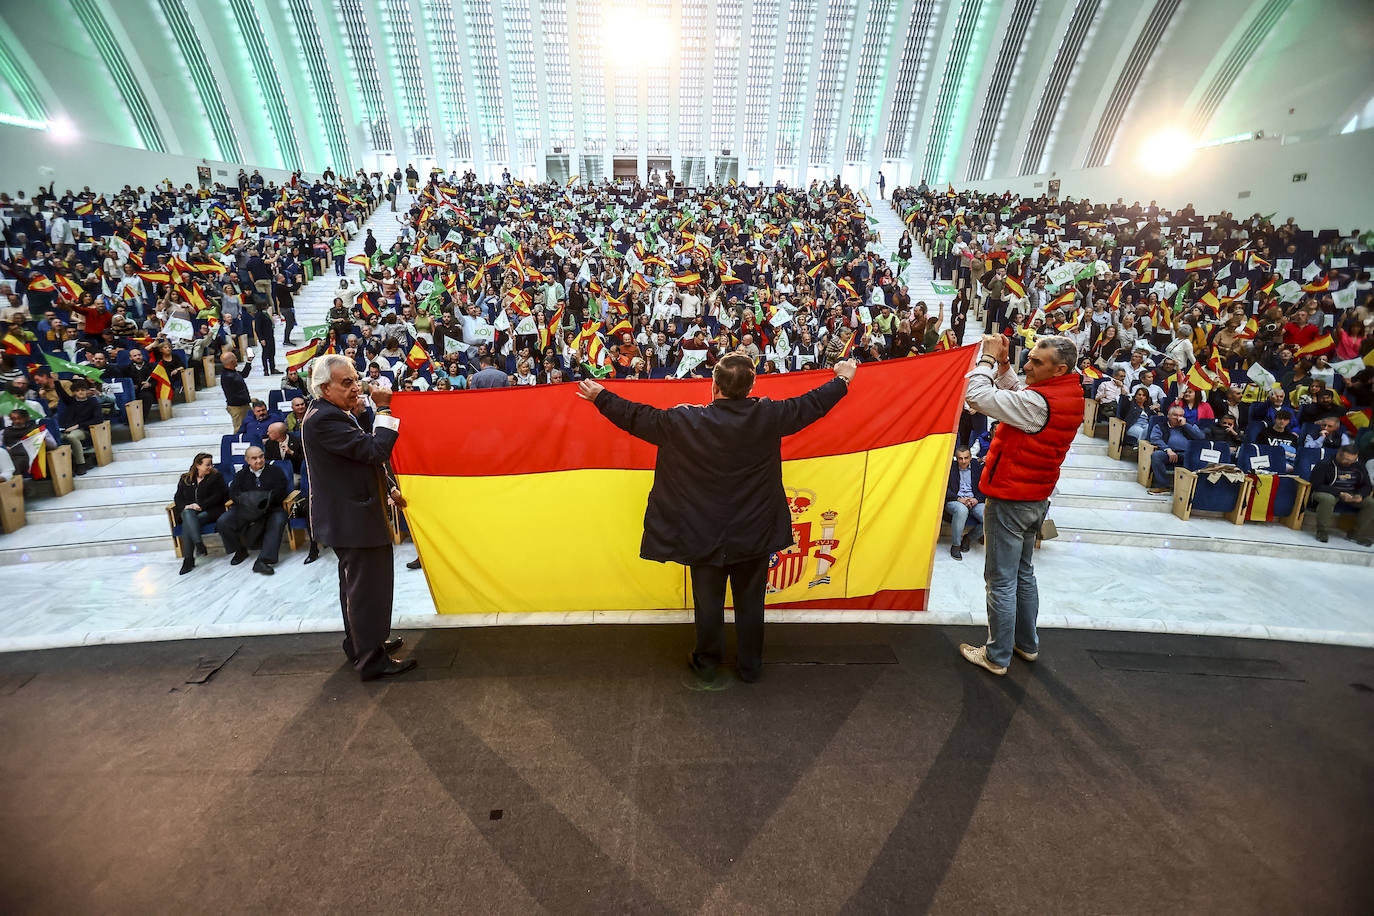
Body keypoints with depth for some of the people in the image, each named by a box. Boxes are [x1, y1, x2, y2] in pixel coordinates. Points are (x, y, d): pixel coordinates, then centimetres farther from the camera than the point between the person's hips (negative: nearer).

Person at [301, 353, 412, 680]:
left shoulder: (338, 414, 12)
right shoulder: (323, 419, -22)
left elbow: (361, 460, 18)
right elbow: (375, 451, -29)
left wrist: (388, 490, 12)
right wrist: (383, 410, -21)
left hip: (349, 515, 11)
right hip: (352, 518, -11)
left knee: (356, 585, 23)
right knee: (368, 588, -3)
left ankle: (359, 645, 39)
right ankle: (372, 660, 8)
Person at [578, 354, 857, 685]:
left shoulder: (685, 421, -18)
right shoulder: (769, 416, -13)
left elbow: (637, 417, -6)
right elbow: (812, 404, 2)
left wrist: (600, 397, 10)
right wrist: (842, 379, 21)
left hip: (705, 536, -1)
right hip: (754, 534, 2)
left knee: (709, 603, 17)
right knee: (750, 603, 18)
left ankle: (706, 666, 36)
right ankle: (751, 668, 35)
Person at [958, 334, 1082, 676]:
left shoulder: (1039, 403, -26)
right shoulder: (1071, 396, 4)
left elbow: (978, 396, -28)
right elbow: (1016, 395, 16)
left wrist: (988, 357, -14)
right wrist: (1003, 364, 4)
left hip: (1009, 501, -10)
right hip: (1036, 499, 10)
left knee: (1002, 580, 2)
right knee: (1023, 573, 22)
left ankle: (997, 656, 14)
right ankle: (1027, 644, 36)